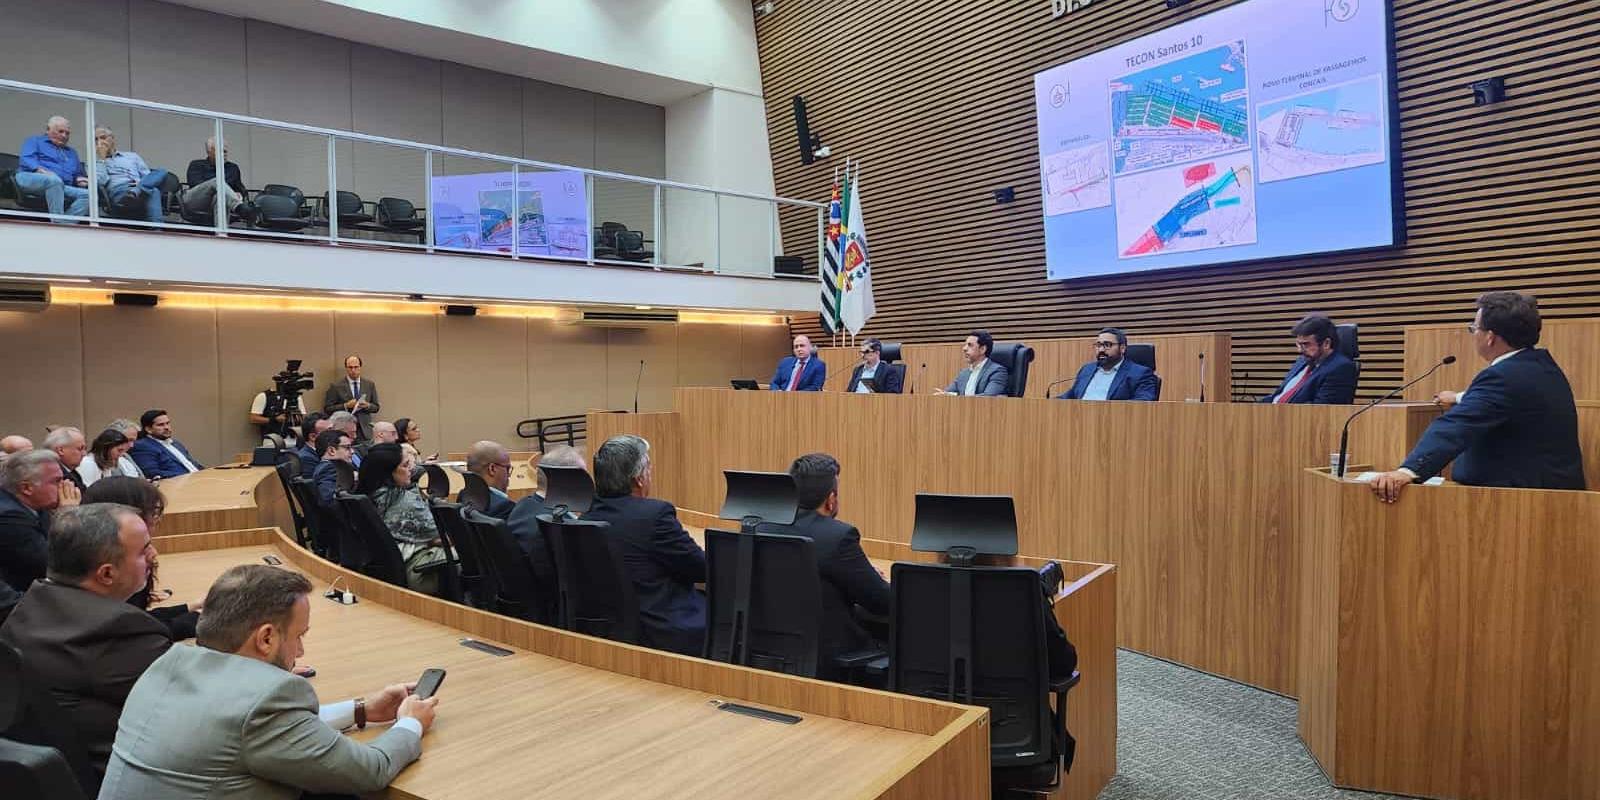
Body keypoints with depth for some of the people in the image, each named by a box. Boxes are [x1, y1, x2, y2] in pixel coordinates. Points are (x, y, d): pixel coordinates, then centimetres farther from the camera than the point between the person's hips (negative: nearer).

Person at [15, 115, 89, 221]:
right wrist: (41, 170, -21)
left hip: (62, 188, 5)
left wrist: (80, 179, 7)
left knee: (87, 194, -28)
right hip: (30, 178, -5)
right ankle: (57, 224, -46)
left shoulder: (72, 152, 35)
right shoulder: (34, 141, 19)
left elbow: (78, 174, 34)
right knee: (55, 180, -42)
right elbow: (26, 159, 1)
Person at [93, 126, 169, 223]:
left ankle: (136, 192, -48)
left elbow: (148, 176, 20)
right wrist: (102, 158, 8)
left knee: (161, 172, -26)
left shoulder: (132, 156, 34)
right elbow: (101, 182, 2)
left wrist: (142, 184, -4)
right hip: (119, 194, -4)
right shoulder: (96, 164, 25)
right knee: (153, 191, -36)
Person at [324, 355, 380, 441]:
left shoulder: (369, 384, 9)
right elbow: (327, 408, -1)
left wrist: (367, 405, -9)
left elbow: (376, 408, 12)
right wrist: (345, 406, -14)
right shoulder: (336, 386, 1)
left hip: (365, 431, 2)